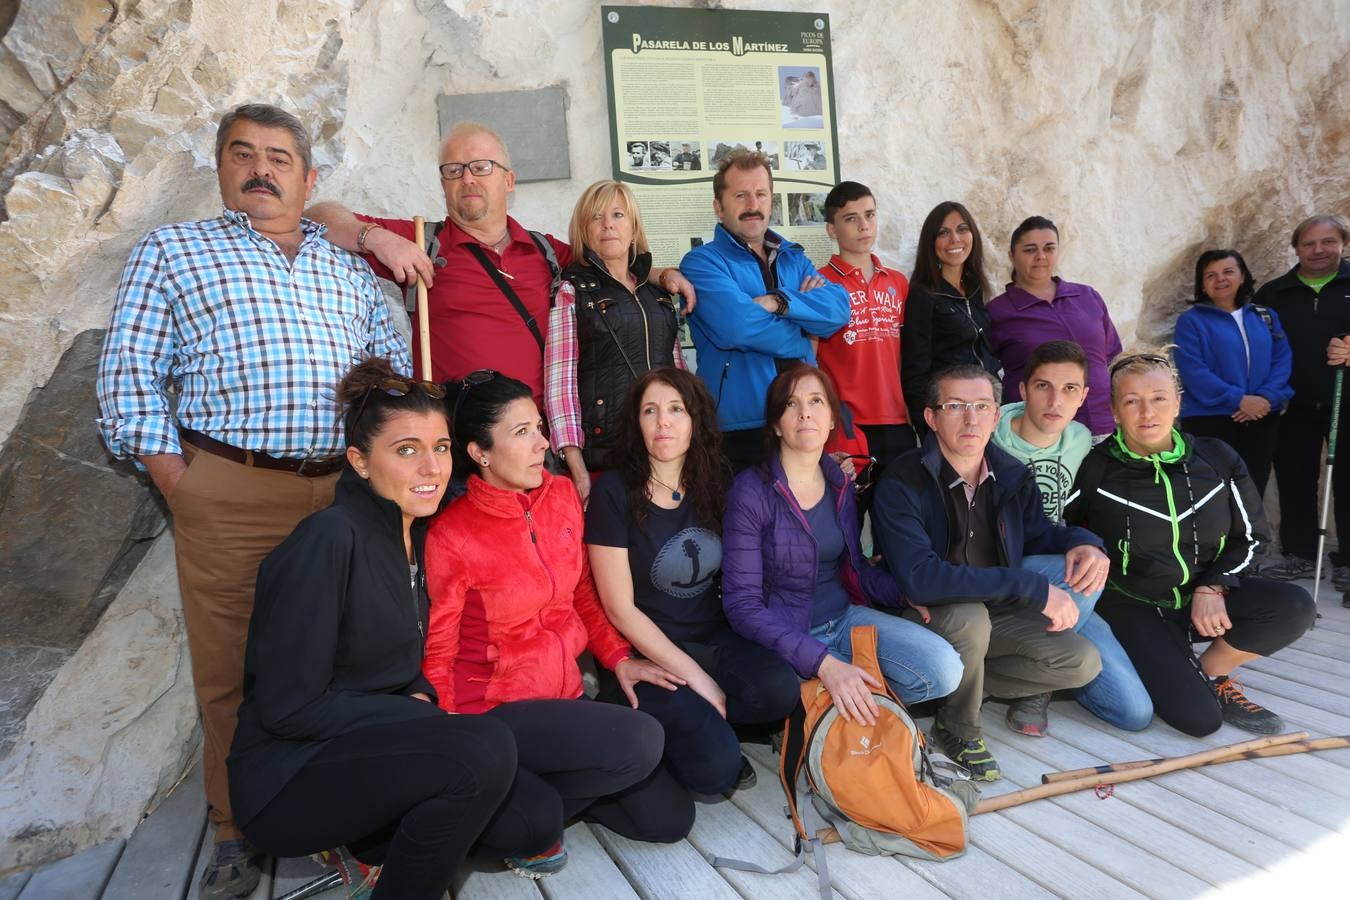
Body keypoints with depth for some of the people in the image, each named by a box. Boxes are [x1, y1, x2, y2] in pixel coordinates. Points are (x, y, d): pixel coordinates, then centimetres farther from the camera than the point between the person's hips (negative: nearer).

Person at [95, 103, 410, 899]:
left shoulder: (348, 265, 20)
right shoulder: (173, 251, 12)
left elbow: (393, 362, 18)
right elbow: (130, 369, 5)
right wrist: (170, 471, -5)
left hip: (347, 490, 3)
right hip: (228, 495, -2)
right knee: (232, 668, 3)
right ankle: (240, 830, 21)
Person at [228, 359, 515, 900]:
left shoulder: (415, 532, 4)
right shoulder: (329, 539, -20)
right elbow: (288, 708, -20)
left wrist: (421, 697, -8)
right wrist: (425, 720, -17)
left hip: (370, 751, 8)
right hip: (288, 779, -7)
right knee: (485, 749, -29)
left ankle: (375, 842, 11)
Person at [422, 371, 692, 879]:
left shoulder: (563, 496, -1)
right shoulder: (450, 535, -17)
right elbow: (436, 657, -9)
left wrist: (617, 658, 3)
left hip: (564, 695, 6)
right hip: (495, 710, -6)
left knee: (670, 818, 2)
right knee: (641, 741, -26)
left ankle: (536, 797, 17)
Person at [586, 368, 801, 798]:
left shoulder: (714, 483, 3)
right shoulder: (615, 491, -10)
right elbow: (620, 609, -11)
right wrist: (695, 677, -13)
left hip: (717, 638, 4)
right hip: (650, 653, -4)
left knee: (781, 689, -25)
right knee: (715, 767, -22)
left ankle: (692, 720, 1)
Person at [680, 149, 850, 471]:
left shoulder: (793, 258, 15)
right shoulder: (701, 262, -3)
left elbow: (839, 308, -1)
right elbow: (736, 325, -21)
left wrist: (778, 302, -16)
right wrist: (802, 339, -6)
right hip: (739, 430, -5)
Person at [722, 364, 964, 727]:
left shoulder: (840, 483, 4)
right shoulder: (751, 491, -15)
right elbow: (742, 605, -18)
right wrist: (824, 663, -28)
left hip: (845, 618, 5)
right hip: (786, 638, -5)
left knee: (944, 669, -14)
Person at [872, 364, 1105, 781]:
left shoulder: (1013, 476, -3)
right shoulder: (902, 484, -25)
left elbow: (1036, 531, 16)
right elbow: (920, 578, -36)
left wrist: (1083, 542, -9)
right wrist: (1033, 587, -35)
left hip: (997, 611, 6)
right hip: (926, 618, -6)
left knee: (1082, 662, -9)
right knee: (969, 616, -36)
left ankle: (961, 682, 7)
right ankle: (958, 728, -7)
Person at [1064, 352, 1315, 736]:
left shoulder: (1217, 458, -2)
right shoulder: (1095, 470, -13)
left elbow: (1249, 536, 5)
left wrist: (1213, 587, -10)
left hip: (1207, 597, 5)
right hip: (1134, 608, -4)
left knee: (1294, 607, -23)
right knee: (1198, 718, -21)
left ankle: (1211, 674, 2)